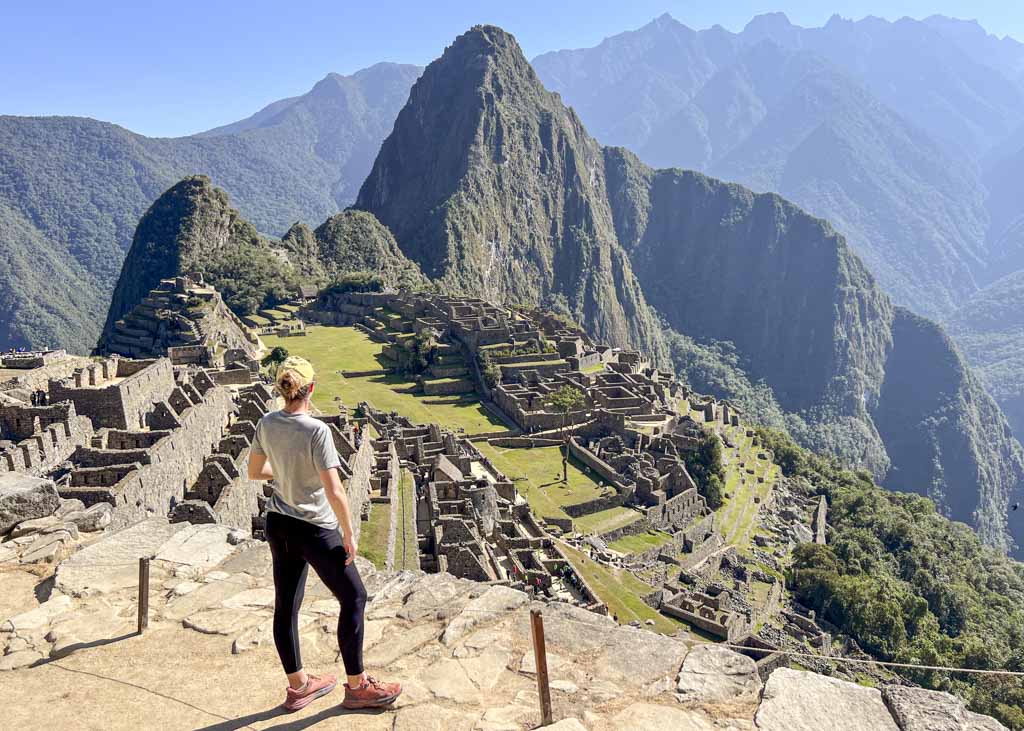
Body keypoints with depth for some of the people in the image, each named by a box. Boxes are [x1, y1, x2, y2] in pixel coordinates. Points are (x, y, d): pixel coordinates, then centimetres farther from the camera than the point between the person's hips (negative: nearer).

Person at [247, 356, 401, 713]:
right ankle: (357, 687, 22)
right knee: (353, 598, 11)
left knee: (286, 606, 17)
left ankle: (298, 686, 35)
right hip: (315, 530, -7)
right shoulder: (316, 431, -24)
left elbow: (254, 471, 9)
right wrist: (349, 536, -12)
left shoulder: (267, 424, -5)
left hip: (278, 524, 7)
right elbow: (334, 492, -24)